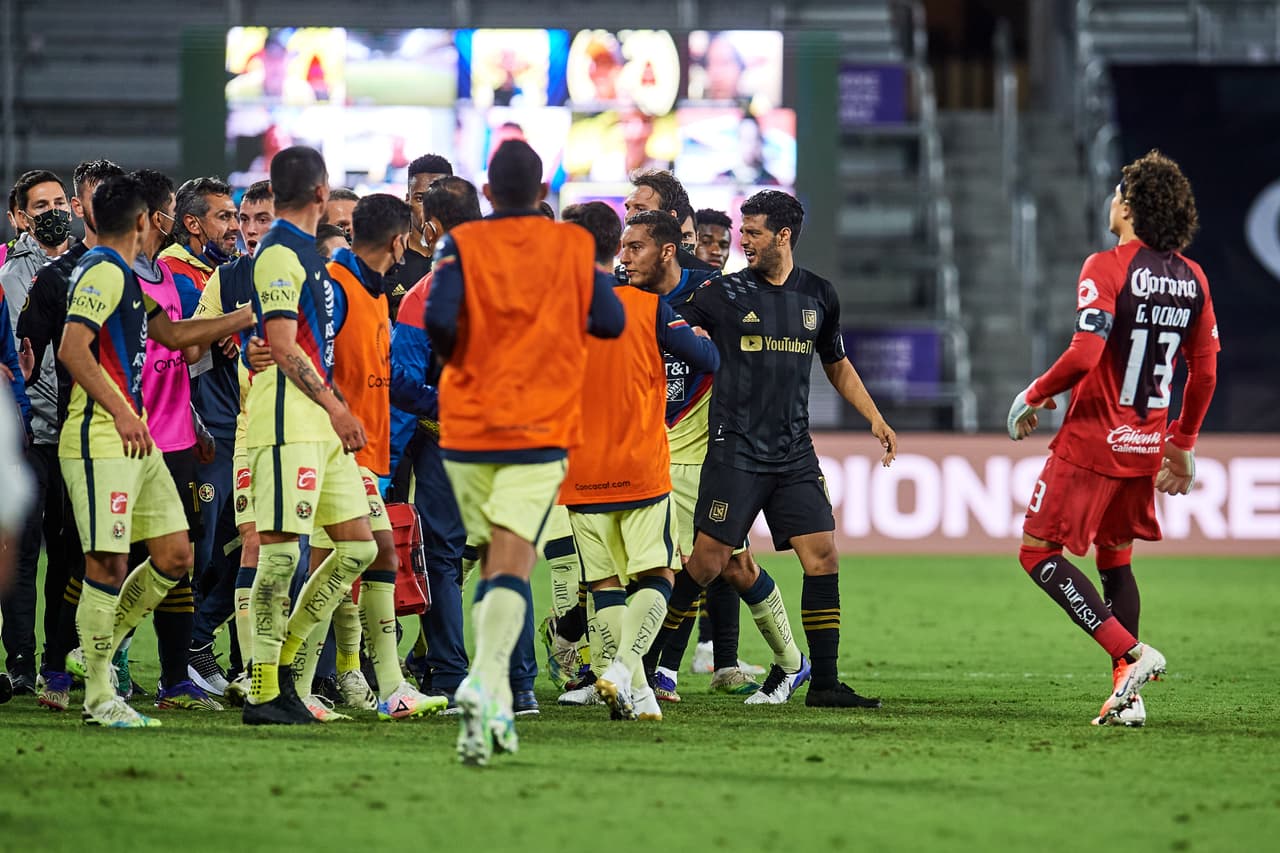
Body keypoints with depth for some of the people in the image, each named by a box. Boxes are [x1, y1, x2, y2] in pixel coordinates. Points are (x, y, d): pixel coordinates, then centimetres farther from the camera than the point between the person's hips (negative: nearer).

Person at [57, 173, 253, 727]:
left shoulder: (122, 275, 19)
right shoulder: (104, 272, -13)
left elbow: (172, 334, 27)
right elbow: (72, 349, -23)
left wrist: (247, 317, 26)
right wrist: (120, 412, -27)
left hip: (136, 442, 10)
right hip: (100, 443, -10)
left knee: (174, 556, 10)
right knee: (108, 565, -8)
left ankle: (99, 651, 21)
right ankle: (98, 697, -3)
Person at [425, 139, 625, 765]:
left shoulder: (462, 245, -1)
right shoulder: (574, 246, 3)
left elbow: (439, 317, -16)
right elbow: (609, 322, 9)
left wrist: (452, 356, 6)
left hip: (468, 427, 1)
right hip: (543, 430, -1)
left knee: (491, 561, 18)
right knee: (512, 563, -12)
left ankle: (497, 704, 19)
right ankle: (485, 682, -35)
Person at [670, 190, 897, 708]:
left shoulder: (818, 296, 10)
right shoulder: (724, 294, -1)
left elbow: (837, 365, 23)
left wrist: (875, 418, 16)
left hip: (794, 452, 3)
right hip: (735, 451, -3)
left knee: (822, 556, -7)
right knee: (709, 562, -8)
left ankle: (823, 682, -2)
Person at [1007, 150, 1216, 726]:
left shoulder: (1106, 268, -15)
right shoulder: (1193, 278, 6)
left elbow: (1084, 355, -24)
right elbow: (1205, 370, 10)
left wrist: (1036, 395, -7)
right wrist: (1183, 443, 21)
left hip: (1093, 439, -7)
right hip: (1147, 442, 7)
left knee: (1039, 552, 0)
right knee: (1115, 559, 18)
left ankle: (1131, 653, -13)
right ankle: (1126, 692, 9)